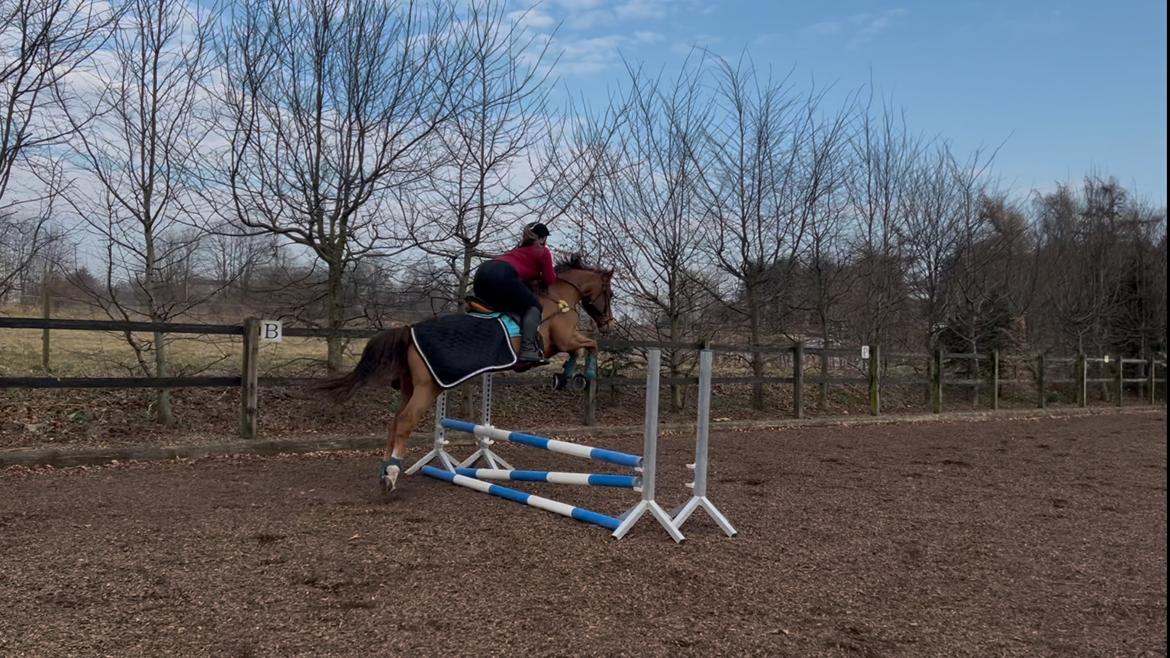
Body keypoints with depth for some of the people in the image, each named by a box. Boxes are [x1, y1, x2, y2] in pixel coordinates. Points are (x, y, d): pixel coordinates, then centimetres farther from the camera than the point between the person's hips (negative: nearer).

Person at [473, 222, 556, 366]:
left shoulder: (520, 249, 39)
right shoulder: (543, 252, 18)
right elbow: (550, 281, 19)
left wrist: (535, 274, 36)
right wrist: (552, 272, 37)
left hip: (482, 272, 7)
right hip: (502, 276, -7)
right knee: (533, 307, 2)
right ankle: (527, 350, -19)